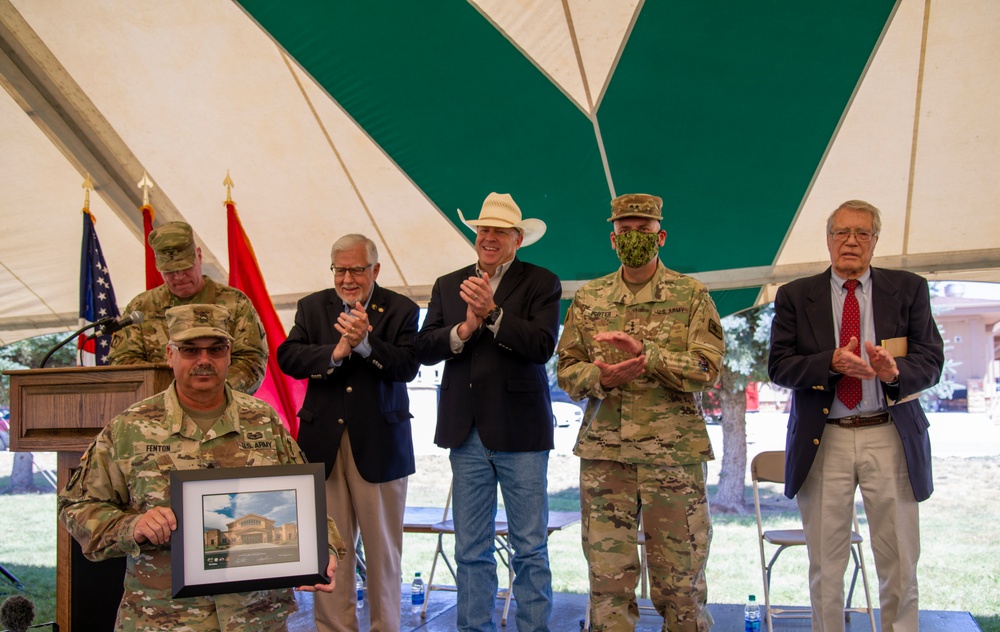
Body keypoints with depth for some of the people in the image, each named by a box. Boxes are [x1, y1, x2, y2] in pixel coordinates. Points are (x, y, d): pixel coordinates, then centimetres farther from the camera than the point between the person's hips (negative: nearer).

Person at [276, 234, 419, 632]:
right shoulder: (312, 307, 9)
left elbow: (408, 366, -12)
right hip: (324, 443, 2)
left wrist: (365, 342, -26)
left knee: (383, 547, 8)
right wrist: (336, 352, -19)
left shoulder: (401, 310, 1)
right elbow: (288, 358, -5)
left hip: (380, 445, -2)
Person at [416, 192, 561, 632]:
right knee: (470, 550, 9)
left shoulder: (540, 283, 2)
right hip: (467, 431, 3)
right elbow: (424, 349, 3)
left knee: (530, 548, 3)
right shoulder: (448, 286, 13)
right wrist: (464, 329, -12)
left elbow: (543, 345, -13)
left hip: (520, 430, -3)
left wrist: (492, 312, -19)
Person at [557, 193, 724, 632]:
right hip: (604, 454, 2)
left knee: (680, 578, 5)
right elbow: (566, 370, 9)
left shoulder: (691, 295, 4)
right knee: (608, 577, 6)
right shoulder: (588, 299, 11)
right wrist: (599, 377, -12)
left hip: (673, 453, -2)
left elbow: (708, 368, -6)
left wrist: (646, 353, -18)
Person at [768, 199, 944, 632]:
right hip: (823, 440, 0)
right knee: (825, 565, 7)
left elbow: (931, 360, 1)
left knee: (900, 564, 5)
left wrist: (895, 370, -21)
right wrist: (832, 362, -18)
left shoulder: (908, 289, 7)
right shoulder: (796, 296, 6)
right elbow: (778, 367, 0)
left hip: (890, 437, 0)